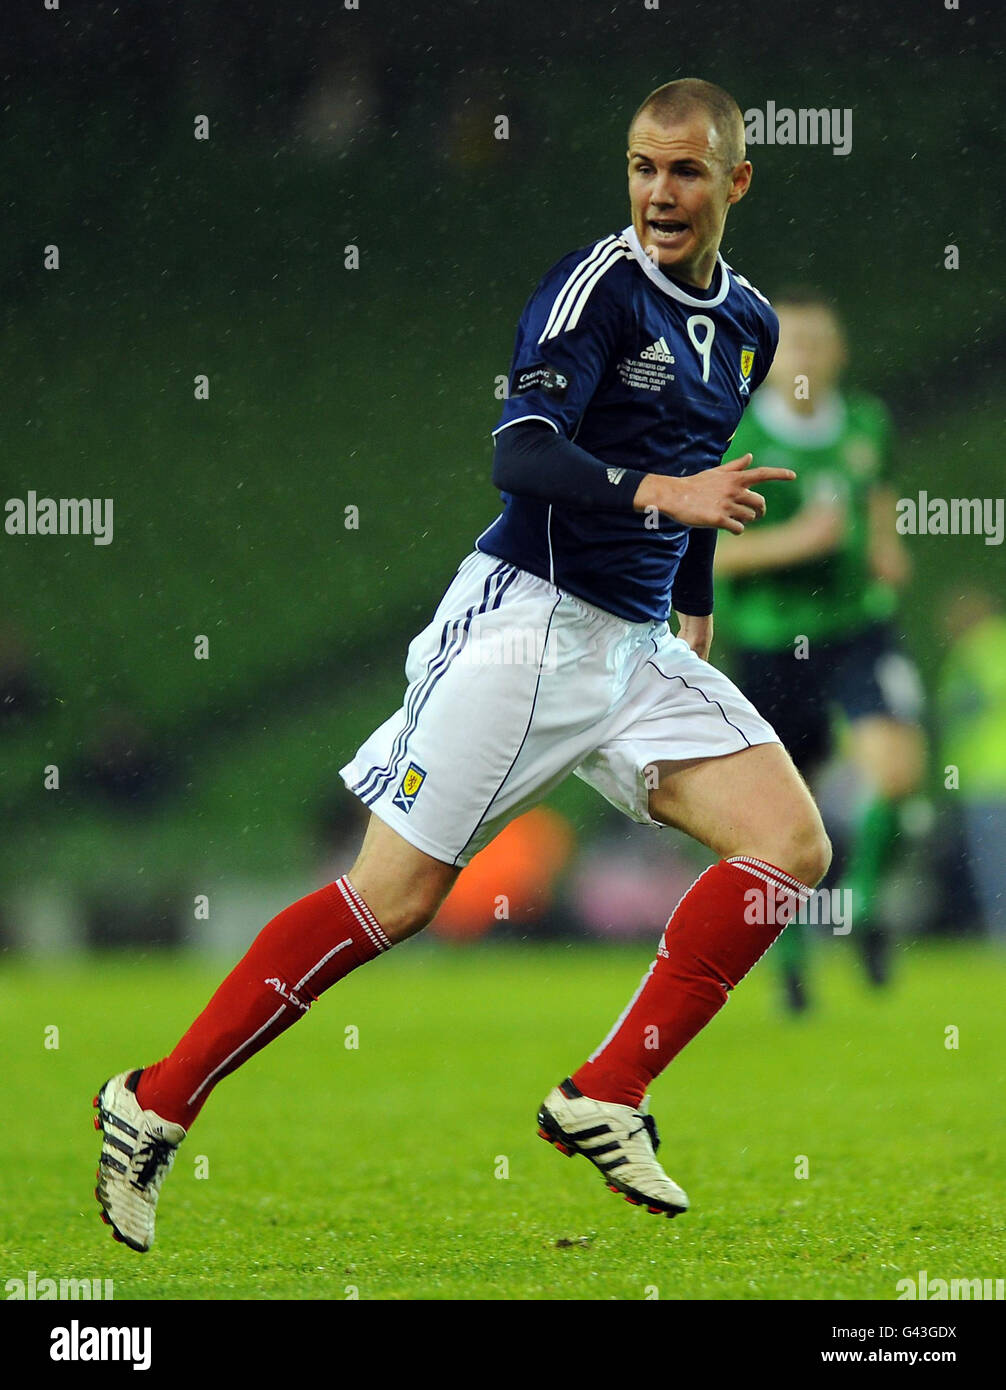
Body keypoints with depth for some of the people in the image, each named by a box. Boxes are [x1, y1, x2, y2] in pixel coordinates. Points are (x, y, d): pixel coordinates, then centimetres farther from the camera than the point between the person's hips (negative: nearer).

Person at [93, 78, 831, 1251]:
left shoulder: (749, 326, 13)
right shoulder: (596, 286, -11)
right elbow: (520, 457, -23)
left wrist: (694, 613, 29)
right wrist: (658, 493, -36)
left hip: (638, 646, 7)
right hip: (528, 616, -7)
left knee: (791, 845, -10)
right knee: (393, 897, -10)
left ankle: (606, 1098, -7)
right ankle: (156, 1105, 0)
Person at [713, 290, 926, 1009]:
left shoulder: (866, 424, 1)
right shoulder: (734, 444, -12)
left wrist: (885, 543, 2)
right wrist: (792, 540, -24)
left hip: (861, 628, 2)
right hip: (769, 643, -2)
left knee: (899, 767, -21)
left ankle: (864, 893, 7)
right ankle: (791, 947, 32)